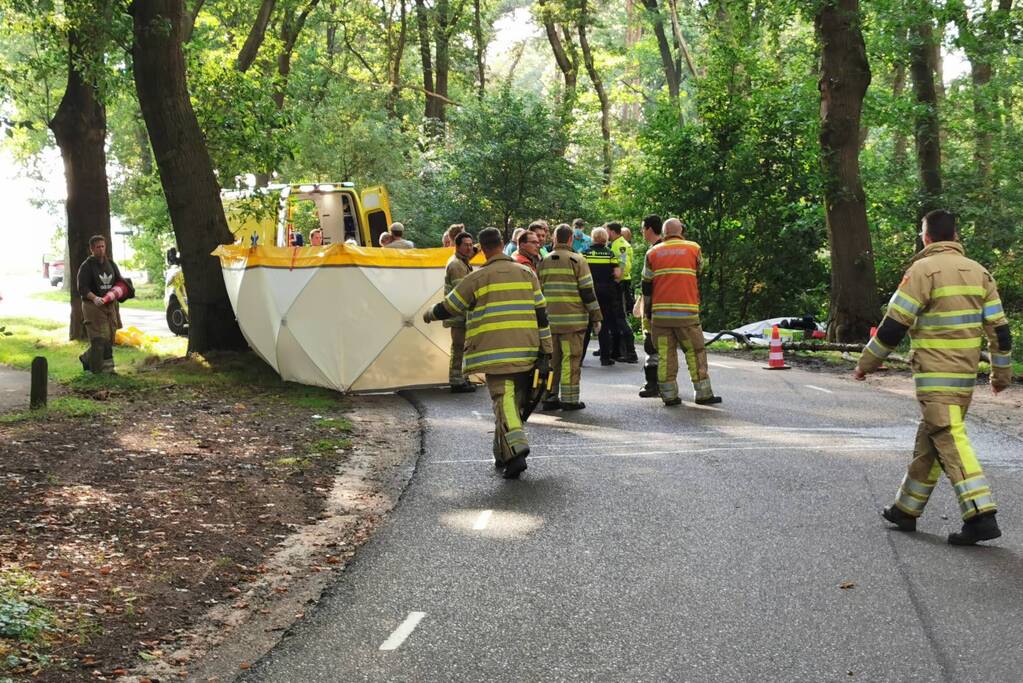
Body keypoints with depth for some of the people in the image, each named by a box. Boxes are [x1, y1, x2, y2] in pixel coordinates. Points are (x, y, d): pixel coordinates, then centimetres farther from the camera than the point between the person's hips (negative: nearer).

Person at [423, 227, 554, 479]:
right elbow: (541, 314, 8)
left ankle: (516, 450, -26)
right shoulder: (526, 273, 10)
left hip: (495, 352, -4)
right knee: (516, 400, 15)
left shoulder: (478, 278, -1)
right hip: (526, 352, 4)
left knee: (503, 399, -7)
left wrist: (429, 314, 28)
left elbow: (448, 308, 7)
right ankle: (503, 454, 24)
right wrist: (546, 349, 12)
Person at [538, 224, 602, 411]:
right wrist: (596, 316, 0)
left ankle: (550, 397, 13)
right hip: (573, 319, -5)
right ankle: (569, 399, -1)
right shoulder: (577, 260, -5)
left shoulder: (543, 262, 10)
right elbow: (587, 291, -7)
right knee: (571, 359, -1)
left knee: (551, 358, 11)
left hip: (549, 319, 5)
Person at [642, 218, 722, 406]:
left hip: (660, 312, 2)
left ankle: (669, 395, 5)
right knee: (695, 352, 6)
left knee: (665, 354, 5)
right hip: (686, 311, -2)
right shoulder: (693, 248, 4)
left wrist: (647, 312, 17)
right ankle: (703, 394, 8)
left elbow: (647, 285, 9)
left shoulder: (653, 252, 9)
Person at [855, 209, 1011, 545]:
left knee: (950, 440, -10)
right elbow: (999, 327, 9)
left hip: (935, 376, -7)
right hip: (966, 373, 7)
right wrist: (1002, 372, 19)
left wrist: (866, 364, -1)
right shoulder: (979, 272, 10)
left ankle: (981, 516, -19)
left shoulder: (923, 270, -10)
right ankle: (906, 509, 25)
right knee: (928, 440, 15)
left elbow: (894, 325, -11)